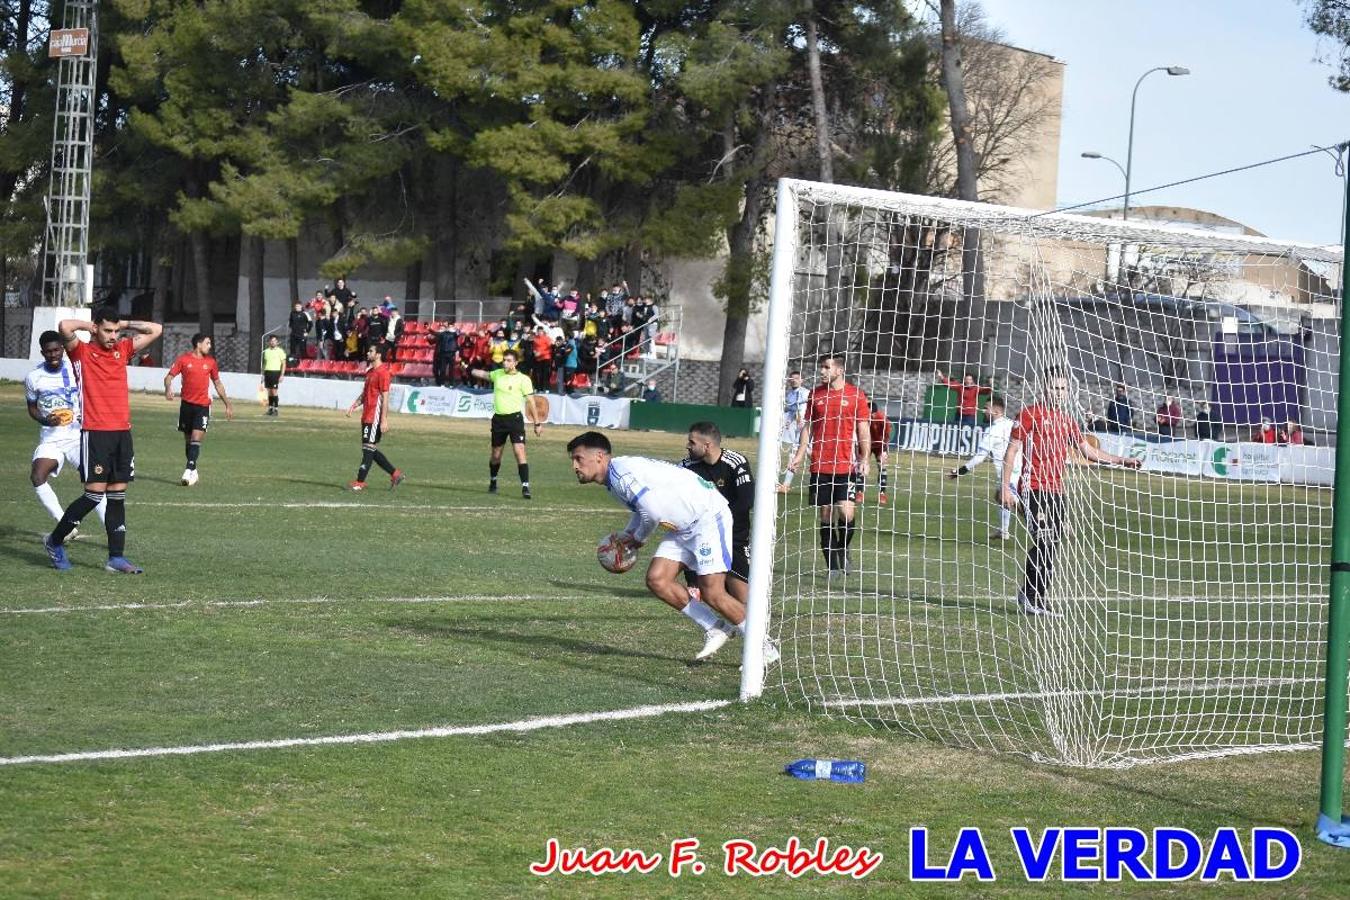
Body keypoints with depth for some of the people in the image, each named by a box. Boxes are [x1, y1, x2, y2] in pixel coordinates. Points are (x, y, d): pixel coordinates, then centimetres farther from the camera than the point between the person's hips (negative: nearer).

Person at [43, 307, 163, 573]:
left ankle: (116, 557, 9)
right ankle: (55, 541, 10)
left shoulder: (123, 350, 13)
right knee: (95, 493, -8)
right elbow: (64, 327, -21)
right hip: (95, 432, -6)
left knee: (118, 496, 6)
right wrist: (88, 325, -3)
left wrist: (123, 325, 11)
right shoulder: (81, 352, -2)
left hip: (122, 432, 6)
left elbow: (156, 330, 17)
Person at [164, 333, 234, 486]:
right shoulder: (184, 360, 0)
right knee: (188, 439, 8)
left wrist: (227, 404, 17)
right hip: (187, 404, 0)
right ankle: (193, 470, 20)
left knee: (196, 438, -15)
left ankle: (189, 471, -20)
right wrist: (168, 388, -24)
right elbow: (169, 376, -1)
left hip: (203, 406, 0)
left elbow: (217, 383, 17)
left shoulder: (210, 361, 7)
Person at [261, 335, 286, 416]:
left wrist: (282, 375, -11)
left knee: (274, 391, -8)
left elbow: (283, 364, -4)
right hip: (267, 372, 5)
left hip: (275, 372, -5)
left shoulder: (280, 351, -3)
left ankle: (276, 409, -4)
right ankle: (270, 408, 12)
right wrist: (263, 374, 16)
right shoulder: (266, 351, 13)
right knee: (269, 391, 6)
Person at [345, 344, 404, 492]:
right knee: (371, 449, 12)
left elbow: (385, 397, -16)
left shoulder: (382, 372, -12)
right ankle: (395, 473, 19)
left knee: (368, 448, -6)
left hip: (374, 417, -10)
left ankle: (360, 482, -4)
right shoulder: (370, 372, 16)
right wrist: (354, 405, 9)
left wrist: (384, 420, -19)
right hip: (366, 416, 10)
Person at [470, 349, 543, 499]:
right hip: (498, 418, 5)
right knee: (496, 454, 13)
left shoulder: (523, 379, -7)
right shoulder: (497, 374, 7)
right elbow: (483, 374, 28)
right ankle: (493, 482, 35)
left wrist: (537, 423, -5)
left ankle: (525, 487, -20)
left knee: (519, 451, -17)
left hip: (515, 418, -5)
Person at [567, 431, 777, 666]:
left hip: (708, 516, -10)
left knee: (712, 593, -14)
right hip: (684, 527, 10)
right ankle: (713, 630, 8)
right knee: (657, 579, -2)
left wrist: (639, 537, -7)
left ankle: (764, 647, 1)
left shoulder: (621, 471, -19)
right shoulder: (613, 481, 13)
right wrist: (625, 536, 15)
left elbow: (653, 511, -26)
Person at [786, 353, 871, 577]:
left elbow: (864, 430, 2)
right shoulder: (816, 394, 10)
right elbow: (808, 427, 15)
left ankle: (843, 550, 14)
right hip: (820, 465, 3)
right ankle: (833, 566, 8)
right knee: (826, 515, 2)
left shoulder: (855, 394, 1)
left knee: (845, 511, -13)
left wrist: (865, 460, -7)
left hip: (846, 464, -3)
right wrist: (799, 456, 7)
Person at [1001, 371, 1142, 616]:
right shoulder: (1031, 414, -3)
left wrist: (1121, 461, 19)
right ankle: (1031, 596, -6)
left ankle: (1037, 597, 10)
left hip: (1056, 490, 7)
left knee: (1052, 545, 4)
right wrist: (1006, 487, -11)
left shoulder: (1066, 419, 17)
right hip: (1034, 488, -7)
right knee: (1044, 542, -15)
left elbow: (1088, 450, 26)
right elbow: (1012, 451, -4)